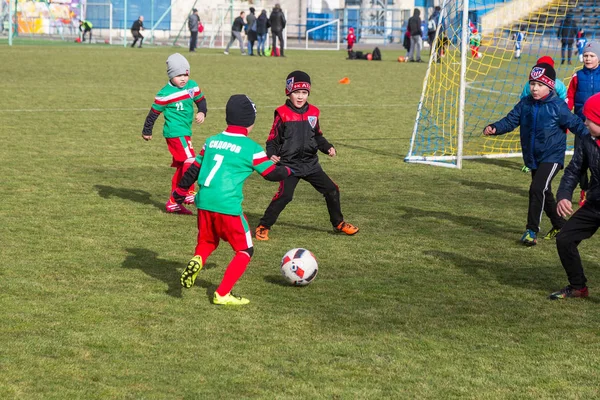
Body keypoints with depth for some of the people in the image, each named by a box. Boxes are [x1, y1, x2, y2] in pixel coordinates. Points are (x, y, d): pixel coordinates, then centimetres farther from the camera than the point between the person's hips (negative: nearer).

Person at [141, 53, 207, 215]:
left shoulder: (192, 86, 2)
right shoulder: (165, 94, -14)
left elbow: (200, 100, 17)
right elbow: (154, 112, -5)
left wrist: (202, 112, -4)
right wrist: (147, 131, 3)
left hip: (185, 132, 8)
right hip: (175, 132, -8)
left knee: (181, 167, 11)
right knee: (189, 160, -17)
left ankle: (173, 202, 20)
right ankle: (189, 194, -9)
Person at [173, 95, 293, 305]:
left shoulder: (211, 141, 10)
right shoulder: (251, 148, -5)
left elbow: (194, 169, 17)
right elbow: (272, 173, 3)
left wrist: (180, 191, 30)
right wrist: (287, 170, 24)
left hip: (204, 202, 5)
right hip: (228, 206, -5)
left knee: (207, 242, 28)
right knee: (244, 251, 11)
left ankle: (197, 260, -6)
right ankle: (222, 294, 3)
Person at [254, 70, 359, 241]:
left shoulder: (313, 112, 5)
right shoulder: (282, 114, -10)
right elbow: (273, 139, -6)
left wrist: (327, 147, 1)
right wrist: (271, 154, -23)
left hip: (310, 164, 6)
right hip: (289, 164, -5)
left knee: (332, 190, 8)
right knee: (284, 195, -20)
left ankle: (338, 223, 29)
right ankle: (263, 227, -7)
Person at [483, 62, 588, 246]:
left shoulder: (558, 106, -12)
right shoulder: (525, 104, 2)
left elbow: (575, 124, -10)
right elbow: (510, 120, -2)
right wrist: (494, 128, -19)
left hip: (552, 156, -6)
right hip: (533, 158, 6)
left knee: (537, 189, -21)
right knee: (544, 193, 19)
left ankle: (532, 230, -13)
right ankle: (560, 225, 39)